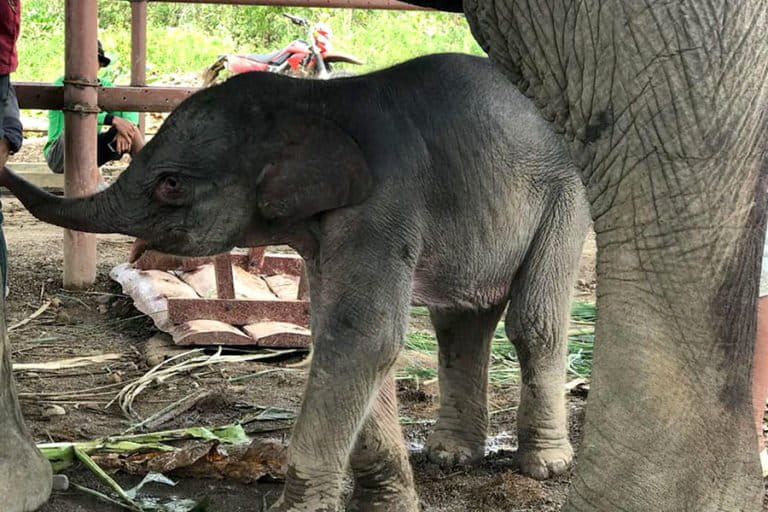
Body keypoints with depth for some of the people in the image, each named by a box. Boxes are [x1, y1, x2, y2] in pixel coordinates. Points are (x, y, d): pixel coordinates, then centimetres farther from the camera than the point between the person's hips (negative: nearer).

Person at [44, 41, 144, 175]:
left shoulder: (105, 86, 5)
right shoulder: (61, 86, -11)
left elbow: (130, 108, -10)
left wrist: (123, 131, -32)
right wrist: (113, 120, -38)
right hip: (59, 154, -5)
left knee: (132, 128, -11)